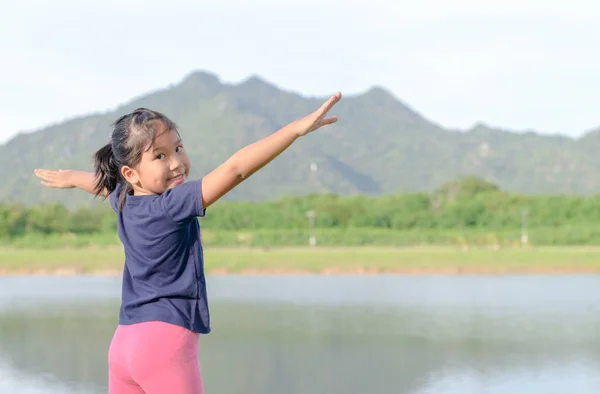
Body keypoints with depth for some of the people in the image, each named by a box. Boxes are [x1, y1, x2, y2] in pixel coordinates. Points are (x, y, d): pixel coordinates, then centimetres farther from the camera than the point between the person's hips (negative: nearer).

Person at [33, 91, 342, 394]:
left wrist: (69, 178, 56)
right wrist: (299, 127, -29)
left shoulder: (123, 200, 8)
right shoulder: (173, 204, -16)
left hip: (123, 342, 9)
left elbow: (101, 181, 33)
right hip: (166, 340, -9)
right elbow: (235, 168, -25)